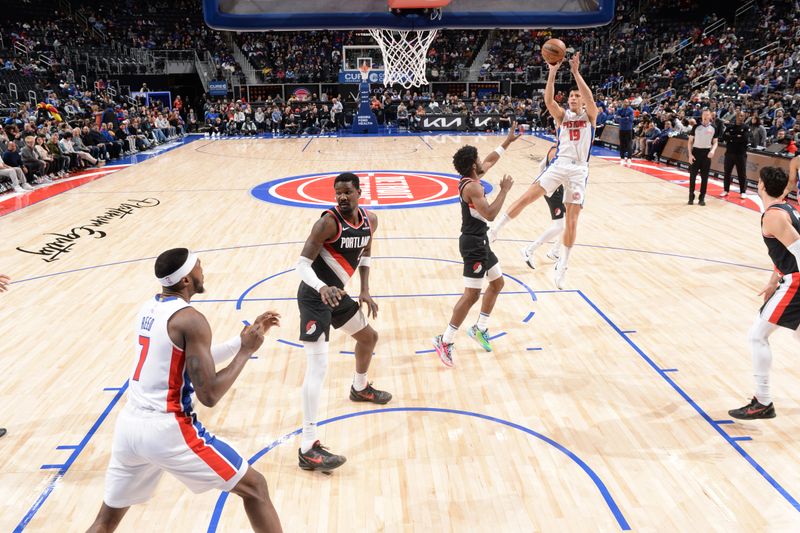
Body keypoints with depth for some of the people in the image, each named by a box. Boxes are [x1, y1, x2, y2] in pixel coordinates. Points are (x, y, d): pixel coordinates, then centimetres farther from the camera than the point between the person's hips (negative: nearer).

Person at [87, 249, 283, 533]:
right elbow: (209, 395, -16)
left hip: (129, 425, 8)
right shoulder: (191, 319, -15)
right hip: (167, 429, -8)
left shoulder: (148, 308, 11)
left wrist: (245, 336, 18)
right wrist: (246, 350, -7)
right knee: (255, 488, 6)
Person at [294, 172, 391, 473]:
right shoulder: (328, 222, -21)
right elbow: (302, 264, -24)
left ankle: (360, 389, 56)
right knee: (318, 366, -16)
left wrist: (365, 290, 11)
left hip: (336, 292, 8)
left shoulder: (370, 221, 1)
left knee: (369, 337, 26)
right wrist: (322, 288, -42)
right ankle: (308, 449, -13)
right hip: (315, 296, -8)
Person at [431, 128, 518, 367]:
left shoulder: (470, 179, 9)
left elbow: (491, 160, 27)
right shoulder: (472, 187, -20)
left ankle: (480, 328, 29)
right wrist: (504, 190, -18)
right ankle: (445, 341, -4)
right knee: (472, 294, -10)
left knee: (497, 282, 19)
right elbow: (490, 214, -29)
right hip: (473, 243, -11)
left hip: (479, 241, 11)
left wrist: (508, 141, 30)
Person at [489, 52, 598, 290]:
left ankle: (561, 267, 8)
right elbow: (548, 100, -9)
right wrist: (552, 72, -19)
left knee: (572, 221, -1)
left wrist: (576, 72, -19)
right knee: (527, 197, -13)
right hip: (559, 164, 1)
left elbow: (590, 97, -15)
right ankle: (494, 230, -2)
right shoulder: (562, 116, 10)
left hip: (579, 170, -1)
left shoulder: (590, 115, 6)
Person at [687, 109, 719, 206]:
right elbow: (690, 141, 3)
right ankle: (691, 197, 10)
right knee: (692, 175, 0)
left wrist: (713, 150, -12)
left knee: (704, 177, 4)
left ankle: (702, 198, 11)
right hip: (696, 151, -1)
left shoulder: (713, 128, 3)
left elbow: (715, 142, 9)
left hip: (707, 153, 1)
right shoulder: (696, 126, 1)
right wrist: (690, 154, -7)